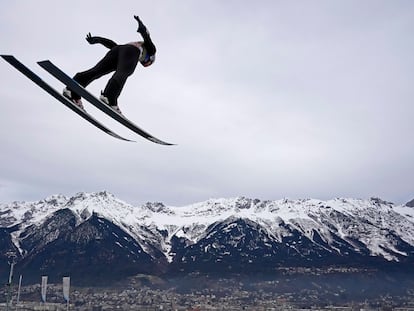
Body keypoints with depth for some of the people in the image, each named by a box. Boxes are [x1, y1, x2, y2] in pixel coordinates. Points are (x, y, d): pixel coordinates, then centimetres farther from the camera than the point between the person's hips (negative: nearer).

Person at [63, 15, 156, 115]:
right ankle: (109, 98, -52)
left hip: (116, 50, 5)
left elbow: (111, 44, 38)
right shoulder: (151, 49, 31)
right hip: (132, 52, -5)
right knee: (121, 74, -27)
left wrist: (95, 39, 34)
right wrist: (142, 29, -7)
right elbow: (147, 37, 10)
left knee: (96, 71, -13)